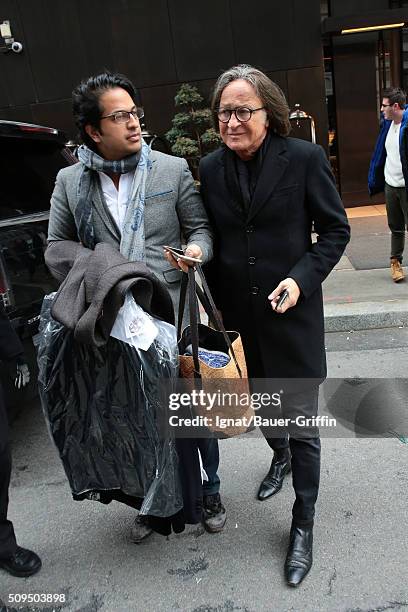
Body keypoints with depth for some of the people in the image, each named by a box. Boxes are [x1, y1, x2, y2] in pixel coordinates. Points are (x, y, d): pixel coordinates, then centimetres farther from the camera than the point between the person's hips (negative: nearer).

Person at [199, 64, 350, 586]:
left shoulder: (304, 158, -9)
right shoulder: (211, 168, 2)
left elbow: (336, 229, -4)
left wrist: (302, 278, -17)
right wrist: (218, 302, 8)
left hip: (291, 313, -3)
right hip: (238, 316, 4)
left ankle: (303, 523, 25)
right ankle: (280, 457, 55)